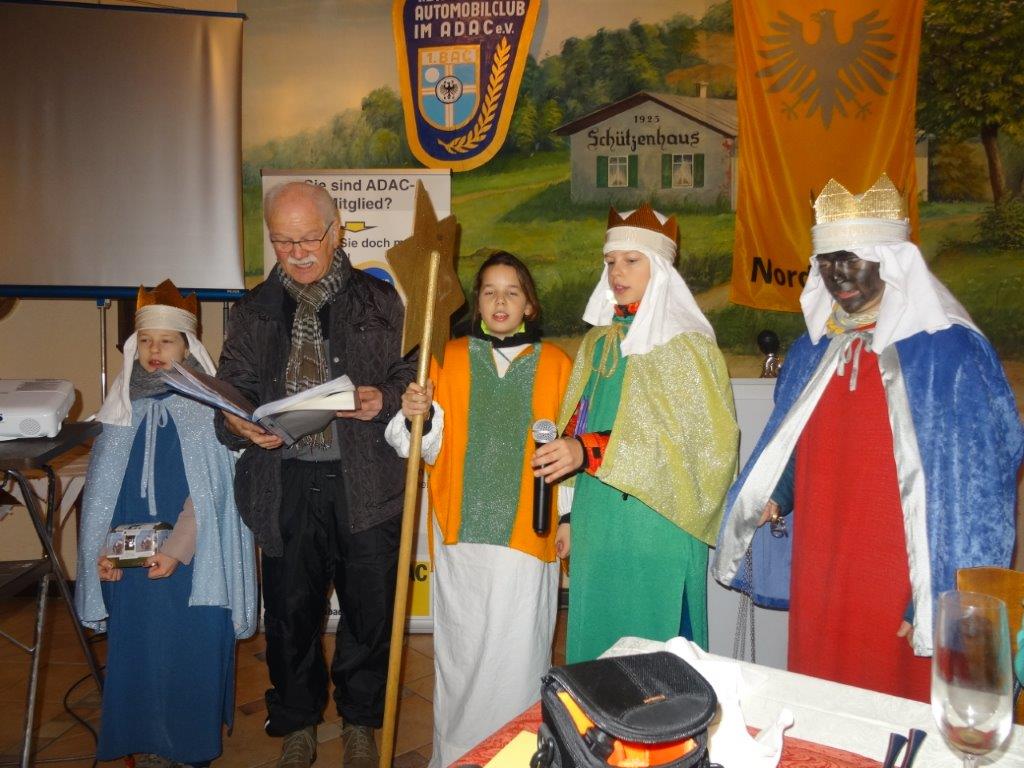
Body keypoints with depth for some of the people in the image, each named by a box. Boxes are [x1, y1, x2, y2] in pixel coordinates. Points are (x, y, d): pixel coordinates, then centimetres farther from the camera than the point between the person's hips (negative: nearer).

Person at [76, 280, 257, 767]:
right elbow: (101, 490, 7)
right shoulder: (124, 407, 6)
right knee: (137, 650, 7)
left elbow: (209, 494, -11)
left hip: (193, 560, -3)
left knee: (192, 650, 1)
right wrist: (101, 551, -4)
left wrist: (177, 550, -21)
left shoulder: (207, 406, -6)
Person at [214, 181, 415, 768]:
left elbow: (411, 378, 4)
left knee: (369, 608, 9)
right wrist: (240, 423, -14)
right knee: (290, 610, 11)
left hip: (365, 481, -1)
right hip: (286, 482, 2)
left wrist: (384, 401, -17)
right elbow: (233, 390, 8)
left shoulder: (379, 301, 5)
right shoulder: (254, 311, 11)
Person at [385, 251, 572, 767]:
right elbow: (433, 449, 3)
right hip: (462, 531, 1)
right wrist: (417, 415, -16)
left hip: (525, 533, -1)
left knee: (517, 655, 3)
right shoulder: (450, 358, 7)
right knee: (461, 648, 9)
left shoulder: (555, 363, 5)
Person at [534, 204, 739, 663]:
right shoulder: (600, 340, 11)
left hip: (655, 519, -6)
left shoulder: (685, 344, -8)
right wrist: (570, 514, 11)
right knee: (595, 637, 14)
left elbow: (687, 440, -16)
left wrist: (590, 451, -26)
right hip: (596, 521, 6)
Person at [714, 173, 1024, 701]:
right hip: (817, 584, 5)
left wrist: (943, 603, -15)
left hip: (902, 597, -5)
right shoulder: (811, 352, 7)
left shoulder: (951, 354, -12)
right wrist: (773, 499, 1)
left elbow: (975, 494, -12)